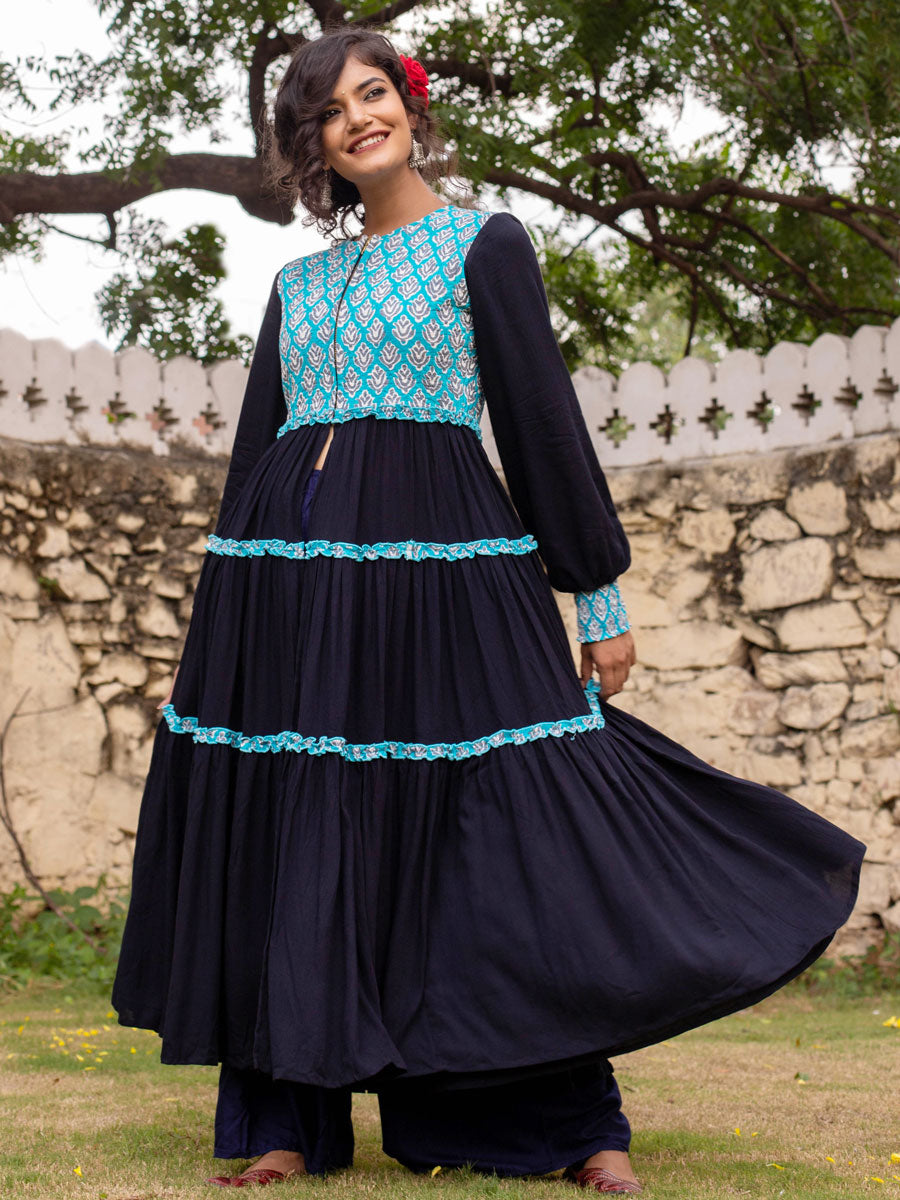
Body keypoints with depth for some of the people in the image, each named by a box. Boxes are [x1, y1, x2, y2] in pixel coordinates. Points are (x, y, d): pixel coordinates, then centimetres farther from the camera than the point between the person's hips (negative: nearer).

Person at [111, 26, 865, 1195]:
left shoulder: (484, 243, 6)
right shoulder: (299, 284, 18)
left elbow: (545, 419, 1)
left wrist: (599, 595, -2)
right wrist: (232, 617, 15)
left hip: (438, 561, -4)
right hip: (291, 565, 5)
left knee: (502, 833, -6)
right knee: (290, 837, 2)